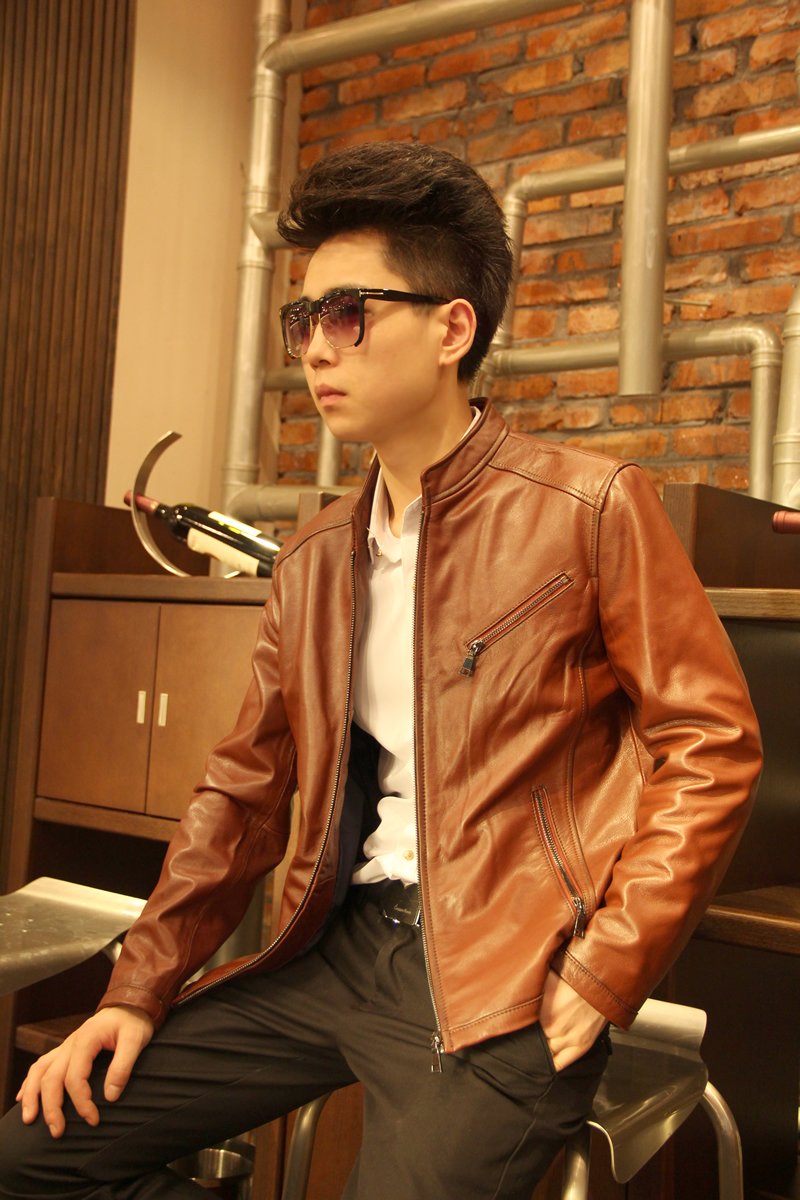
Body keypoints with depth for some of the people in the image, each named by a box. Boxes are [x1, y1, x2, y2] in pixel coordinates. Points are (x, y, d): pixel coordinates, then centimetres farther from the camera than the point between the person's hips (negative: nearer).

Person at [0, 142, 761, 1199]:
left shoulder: (593, 509, -8)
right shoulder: (313, 558, 9)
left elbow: (711, 750, -7)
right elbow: (247, 788, 11)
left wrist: (602, 980, -11)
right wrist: (139, 992, 5)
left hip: (500, 983, -5)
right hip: (337, 952, 6)